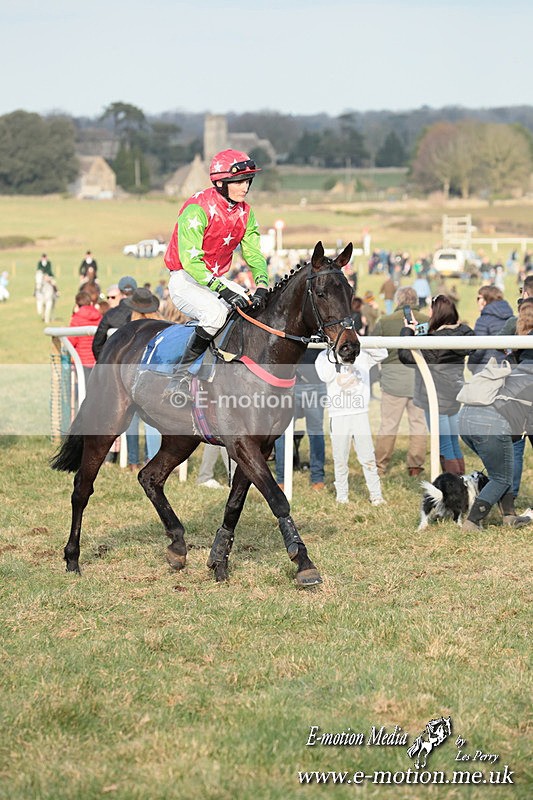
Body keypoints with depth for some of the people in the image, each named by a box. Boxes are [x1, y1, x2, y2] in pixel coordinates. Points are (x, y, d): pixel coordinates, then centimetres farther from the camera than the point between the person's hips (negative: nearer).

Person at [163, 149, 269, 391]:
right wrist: (224, 291, -36)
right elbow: (190, 260, -28)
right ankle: (181, 372, -21)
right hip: (185, 280, -8)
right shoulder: (197, 209, -22)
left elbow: (254, 254, 3)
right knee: (216, 312, -35)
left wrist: (262, 285, -19)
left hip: (217, 279, 8)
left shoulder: (245, 213, 3)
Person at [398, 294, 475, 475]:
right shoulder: (461, 333, 1)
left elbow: (406, 356, -20)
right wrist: (417, 330, 8)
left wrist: (407, 331, -8)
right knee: (454, 445, 17)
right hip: (454, 395, 8)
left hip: (438, 398, -8)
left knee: (444, 448, -2)